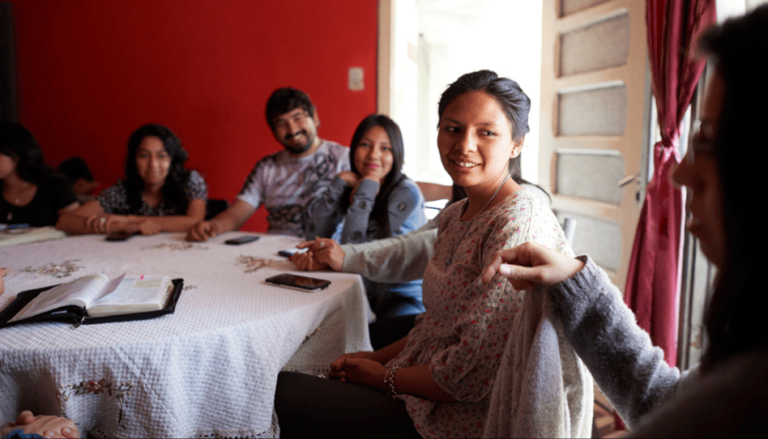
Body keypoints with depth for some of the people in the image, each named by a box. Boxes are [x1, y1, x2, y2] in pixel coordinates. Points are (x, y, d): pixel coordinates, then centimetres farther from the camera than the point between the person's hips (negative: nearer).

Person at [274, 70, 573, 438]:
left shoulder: (518, 223, -23)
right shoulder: (454, 217, 6)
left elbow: (474, 373, -26)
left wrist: (385, 377, -12)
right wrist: (378, 357, 3)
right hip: (428, 387, 8)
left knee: (278, 395, -4)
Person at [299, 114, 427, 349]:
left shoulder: (406, 193, -12)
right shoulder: (352, 185, 7)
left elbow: (355, 248, -16)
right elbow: (314, 234, -4)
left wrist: (366, 187, -16)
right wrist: (340, 182, -9)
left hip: (405, 300, -5)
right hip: (366, 295, 6)